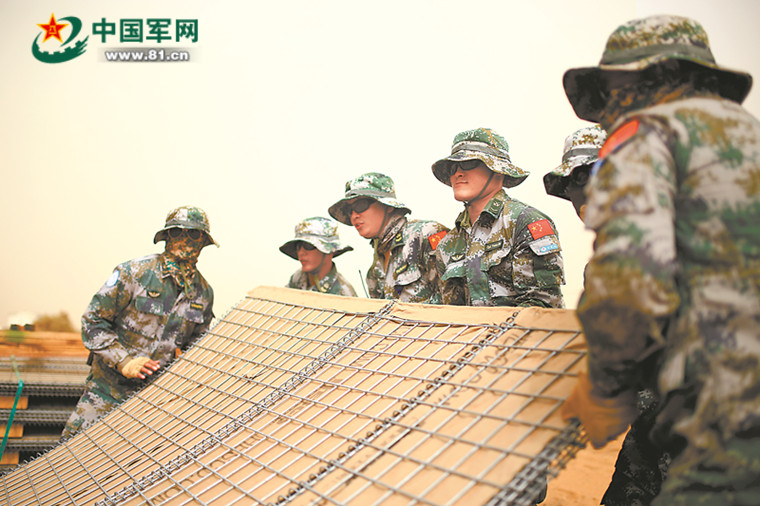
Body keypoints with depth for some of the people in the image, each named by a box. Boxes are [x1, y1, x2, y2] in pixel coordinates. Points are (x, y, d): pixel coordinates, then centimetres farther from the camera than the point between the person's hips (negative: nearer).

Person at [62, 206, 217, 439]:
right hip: (109, 386, -3)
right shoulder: (133, 273, -11)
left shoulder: (203, 293, 3)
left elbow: (196, 346, 18)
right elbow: (93, 322, -10)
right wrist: (124, 361, -20)